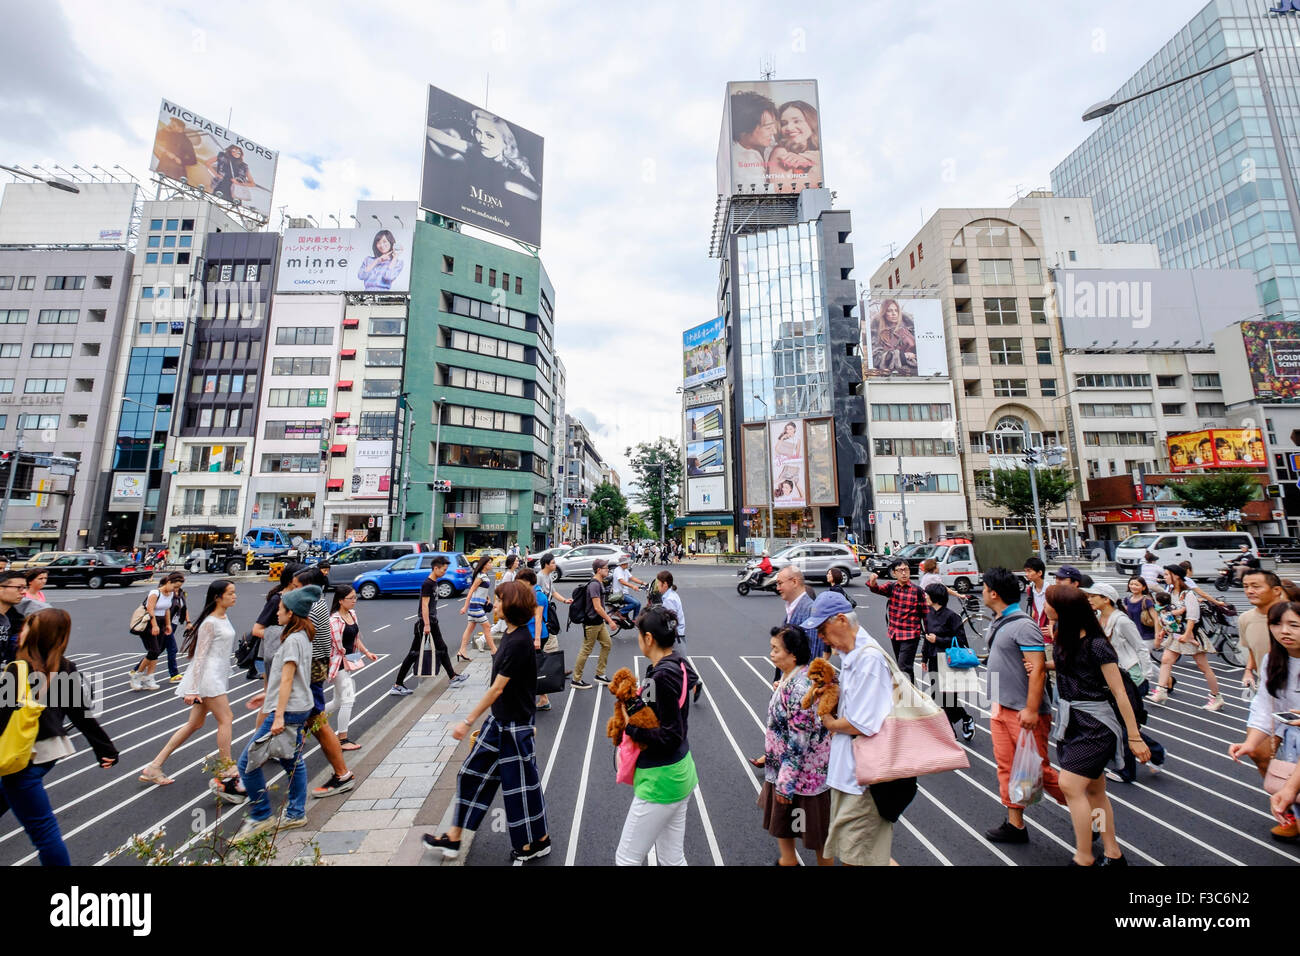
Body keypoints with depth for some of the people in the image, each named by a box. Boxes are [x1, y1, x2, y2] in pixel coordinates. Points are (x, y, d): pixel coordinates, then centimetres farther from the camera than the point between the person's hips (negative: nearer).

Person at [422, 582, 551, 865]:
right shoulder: (510, 634, 1)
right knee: (473, 773, 18)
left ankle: (539, 841, 32)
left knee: (519, 782, 9)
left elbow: (497, 688, -25)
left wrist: (468, 721, -19)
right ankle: (453, 839, 37)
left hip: (515, 725, -9)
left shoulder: (519, 643, -29)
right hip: (499, 720, 9)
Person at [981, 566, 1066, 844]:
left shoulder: (1024, 625, -20)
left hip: (1025, 712, -8)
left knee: (1038, 769, 4)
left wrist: (1031, 710, -23)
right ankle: (1015, 825, 24)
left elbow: (1038, 668, -22)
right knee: (1007, 767, 13)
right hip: (1000, 708, 8)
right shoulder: (997, 623, 7)